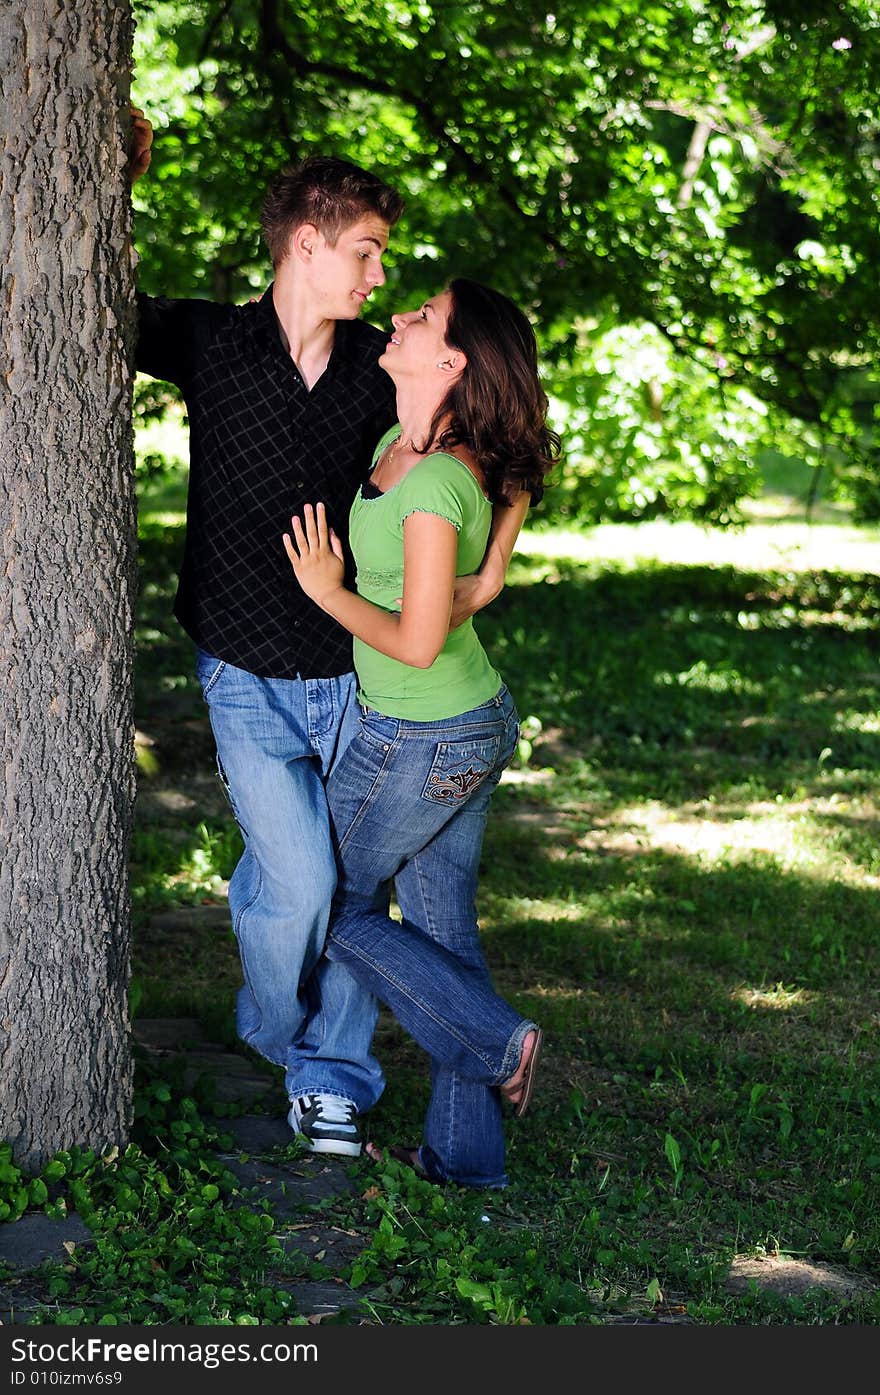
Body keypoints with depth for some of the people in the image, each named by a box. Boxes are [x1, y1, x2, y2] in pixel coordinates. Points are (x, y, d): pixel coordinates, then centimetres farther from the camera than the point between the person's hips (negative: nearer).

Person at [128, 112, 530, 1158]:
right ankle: (272, 1029, 22)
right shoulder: (209, 340, -5)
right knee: (299, 879, -10)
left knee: (357, 878, 1)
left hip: (356, 668, 2)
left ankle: (330, 1077, 19)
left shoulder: (384, 370, 0)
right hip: (246, 676, -2)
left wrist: (493, 568, -8)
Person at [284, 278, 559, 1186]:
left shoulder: (435, 482, -25)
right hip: (480, 724, 8)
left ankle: (494, 1039, 11)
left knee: (338, 911, 11)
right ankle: (465, 1153, 21)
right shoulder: (399, 442, 2)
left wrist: (325, 590, -12)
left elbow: (417, 639, -24)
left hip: (419, 743, -8)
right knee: (445, 930, 13)